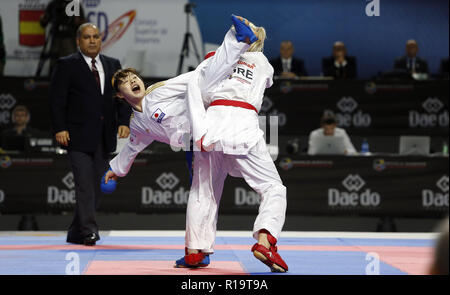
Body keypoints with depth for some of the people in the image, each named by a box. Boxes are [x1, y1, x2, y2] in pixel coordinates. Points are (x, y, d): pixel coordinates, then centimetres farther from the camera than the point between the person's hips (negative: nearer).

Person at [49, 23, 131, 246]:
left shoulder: (113, 65, 15)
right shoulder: (67, 65, 0)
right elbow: (57, 99, -3)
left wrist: (124, 122, 0)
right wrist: (59, 129, -12)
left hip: (104, 139, 5)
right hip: (78, 137, -5)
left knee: (96, 186, 7)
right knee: (84, 184, -12)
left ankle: (76, 234, 17)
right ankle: (89, 231, -14)